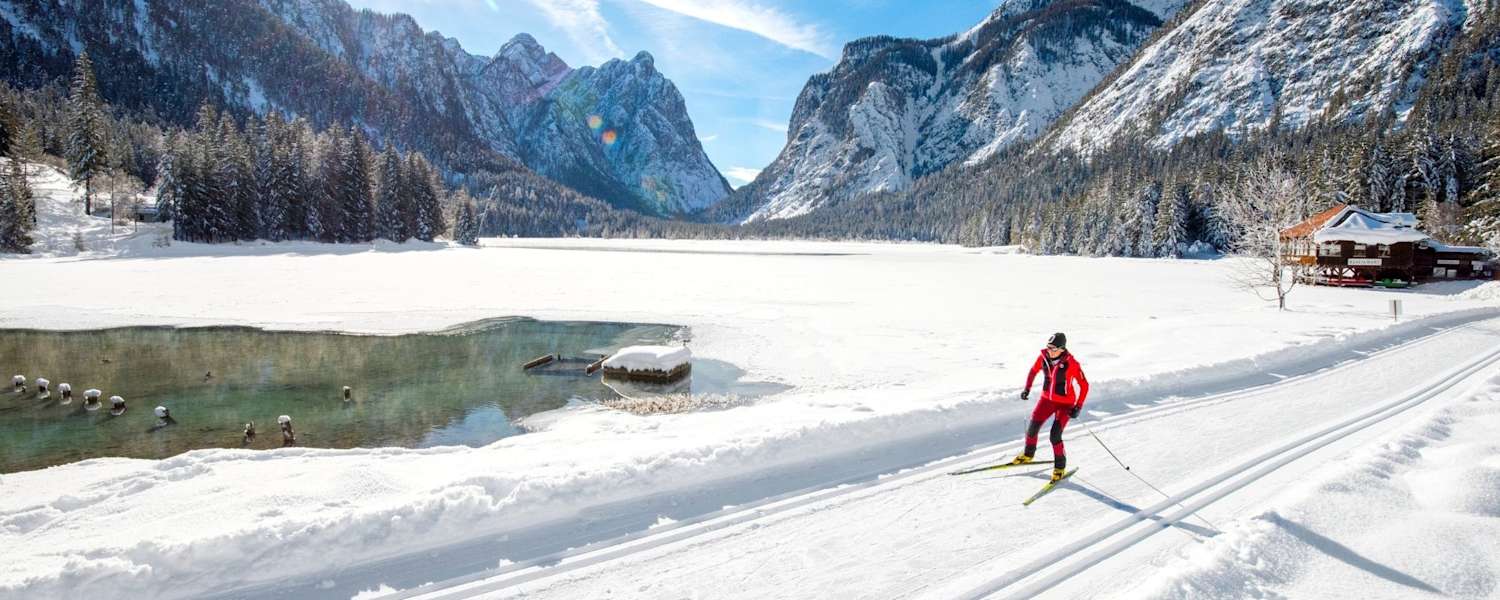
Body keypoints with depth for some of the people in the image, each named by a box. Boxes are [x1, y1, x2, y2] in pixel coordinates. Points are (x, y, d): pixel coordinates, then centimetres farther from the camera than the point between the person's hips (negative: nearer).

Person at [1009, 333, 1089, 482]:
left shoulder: (1071, 363, -24)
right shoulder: (1043, 357, -11)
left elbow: (1084, 385, -15)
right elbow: (1034, 370, 11)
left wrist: (1078, 407, -20)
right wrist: (1027, 388, 5)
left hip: (1065, 403, -5)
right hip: (1047, 399, 5)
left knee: (1055, 436, -12)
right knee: (1032, 428, 2)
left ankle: (1060, 466, 12)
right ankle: (1028, 454, 30)